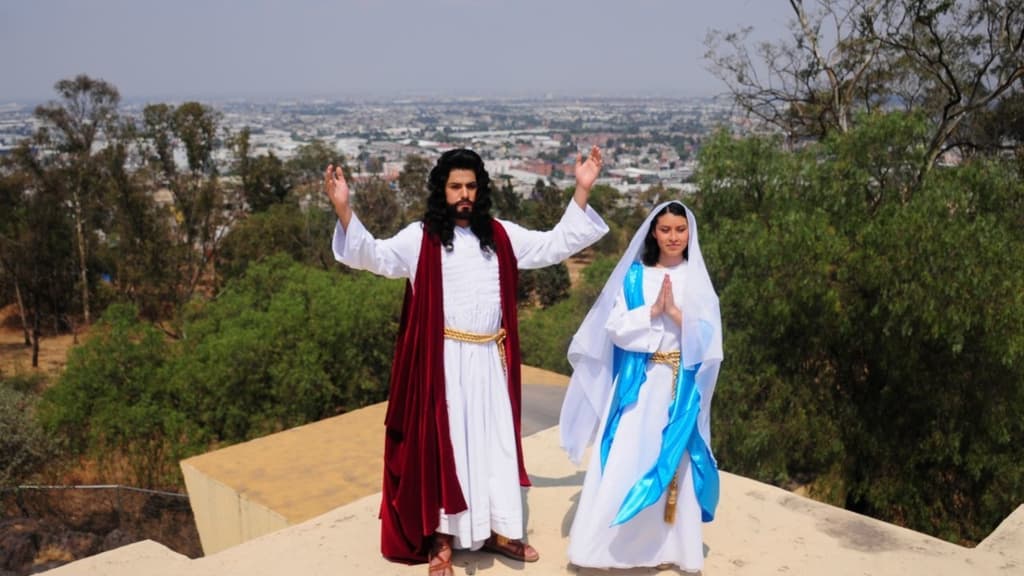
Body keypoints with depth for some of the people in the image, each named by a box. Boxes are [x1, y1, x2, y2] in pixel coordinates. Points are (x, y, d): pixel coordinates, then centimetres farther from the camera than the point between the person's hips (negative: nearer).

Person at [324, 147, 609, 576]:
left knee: (496, 442, 13)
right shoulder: (420, 238, -5)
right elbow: (373, 256, -16)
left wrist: (581, 190, 5)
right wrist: (343, 209, -31)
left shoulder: (501, 235, 7)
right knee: (443, 442, 2)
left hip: (490, 360, 4)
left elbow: (556, 244, 11)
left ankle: (498, 529, 28)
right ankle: (441, 538, 13)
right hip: (444, 361, -4)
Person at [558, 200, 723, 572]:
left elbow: (708, 336, -4)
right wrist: (653, 310, -16)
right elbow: (615, 326, -5)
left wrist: (675, 312, -17)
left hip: (680, 386, 1)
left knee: (674, 463, 5)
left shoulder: (698, 280, 4)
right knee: (625, 461, -3)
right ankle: (609, 542, 8)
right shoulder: (634, 276, 3)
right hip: (638, 384, -1)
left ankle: (669, 545, 17)